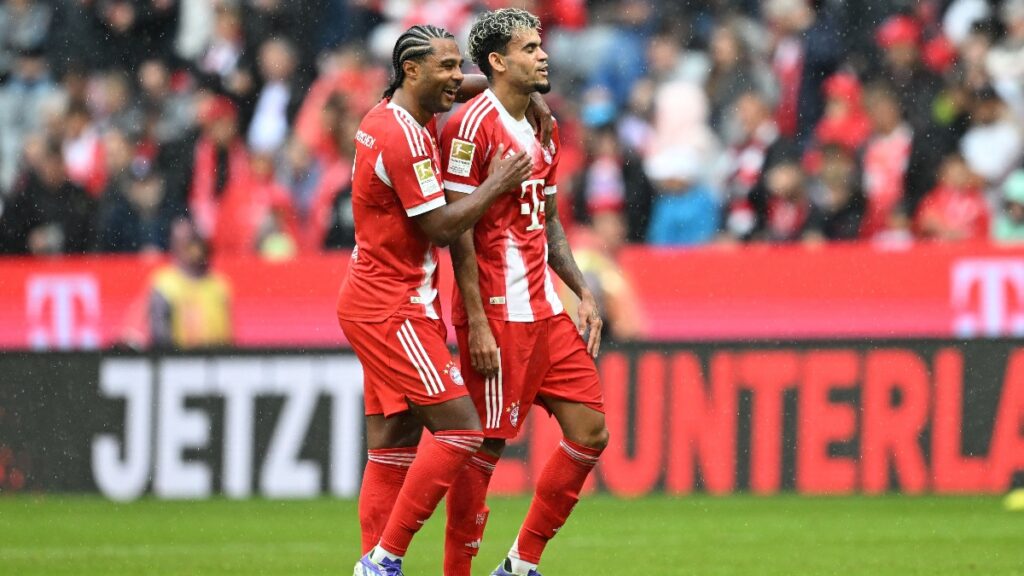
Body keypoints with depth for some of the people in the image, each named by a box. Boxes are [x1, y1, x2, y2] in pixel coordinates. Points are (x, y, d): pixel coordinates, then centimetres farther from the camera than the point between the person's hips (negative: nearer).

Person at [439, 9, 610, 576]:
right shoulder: (473, 125, -11)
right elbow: (457, 228, -14)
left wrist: (583, 293, 15)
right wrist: (477, 322, -18)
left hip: (546, 311, 9)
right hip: (497, 313, -9)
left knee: (589, 432, 5)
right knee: (484, 445, -5)